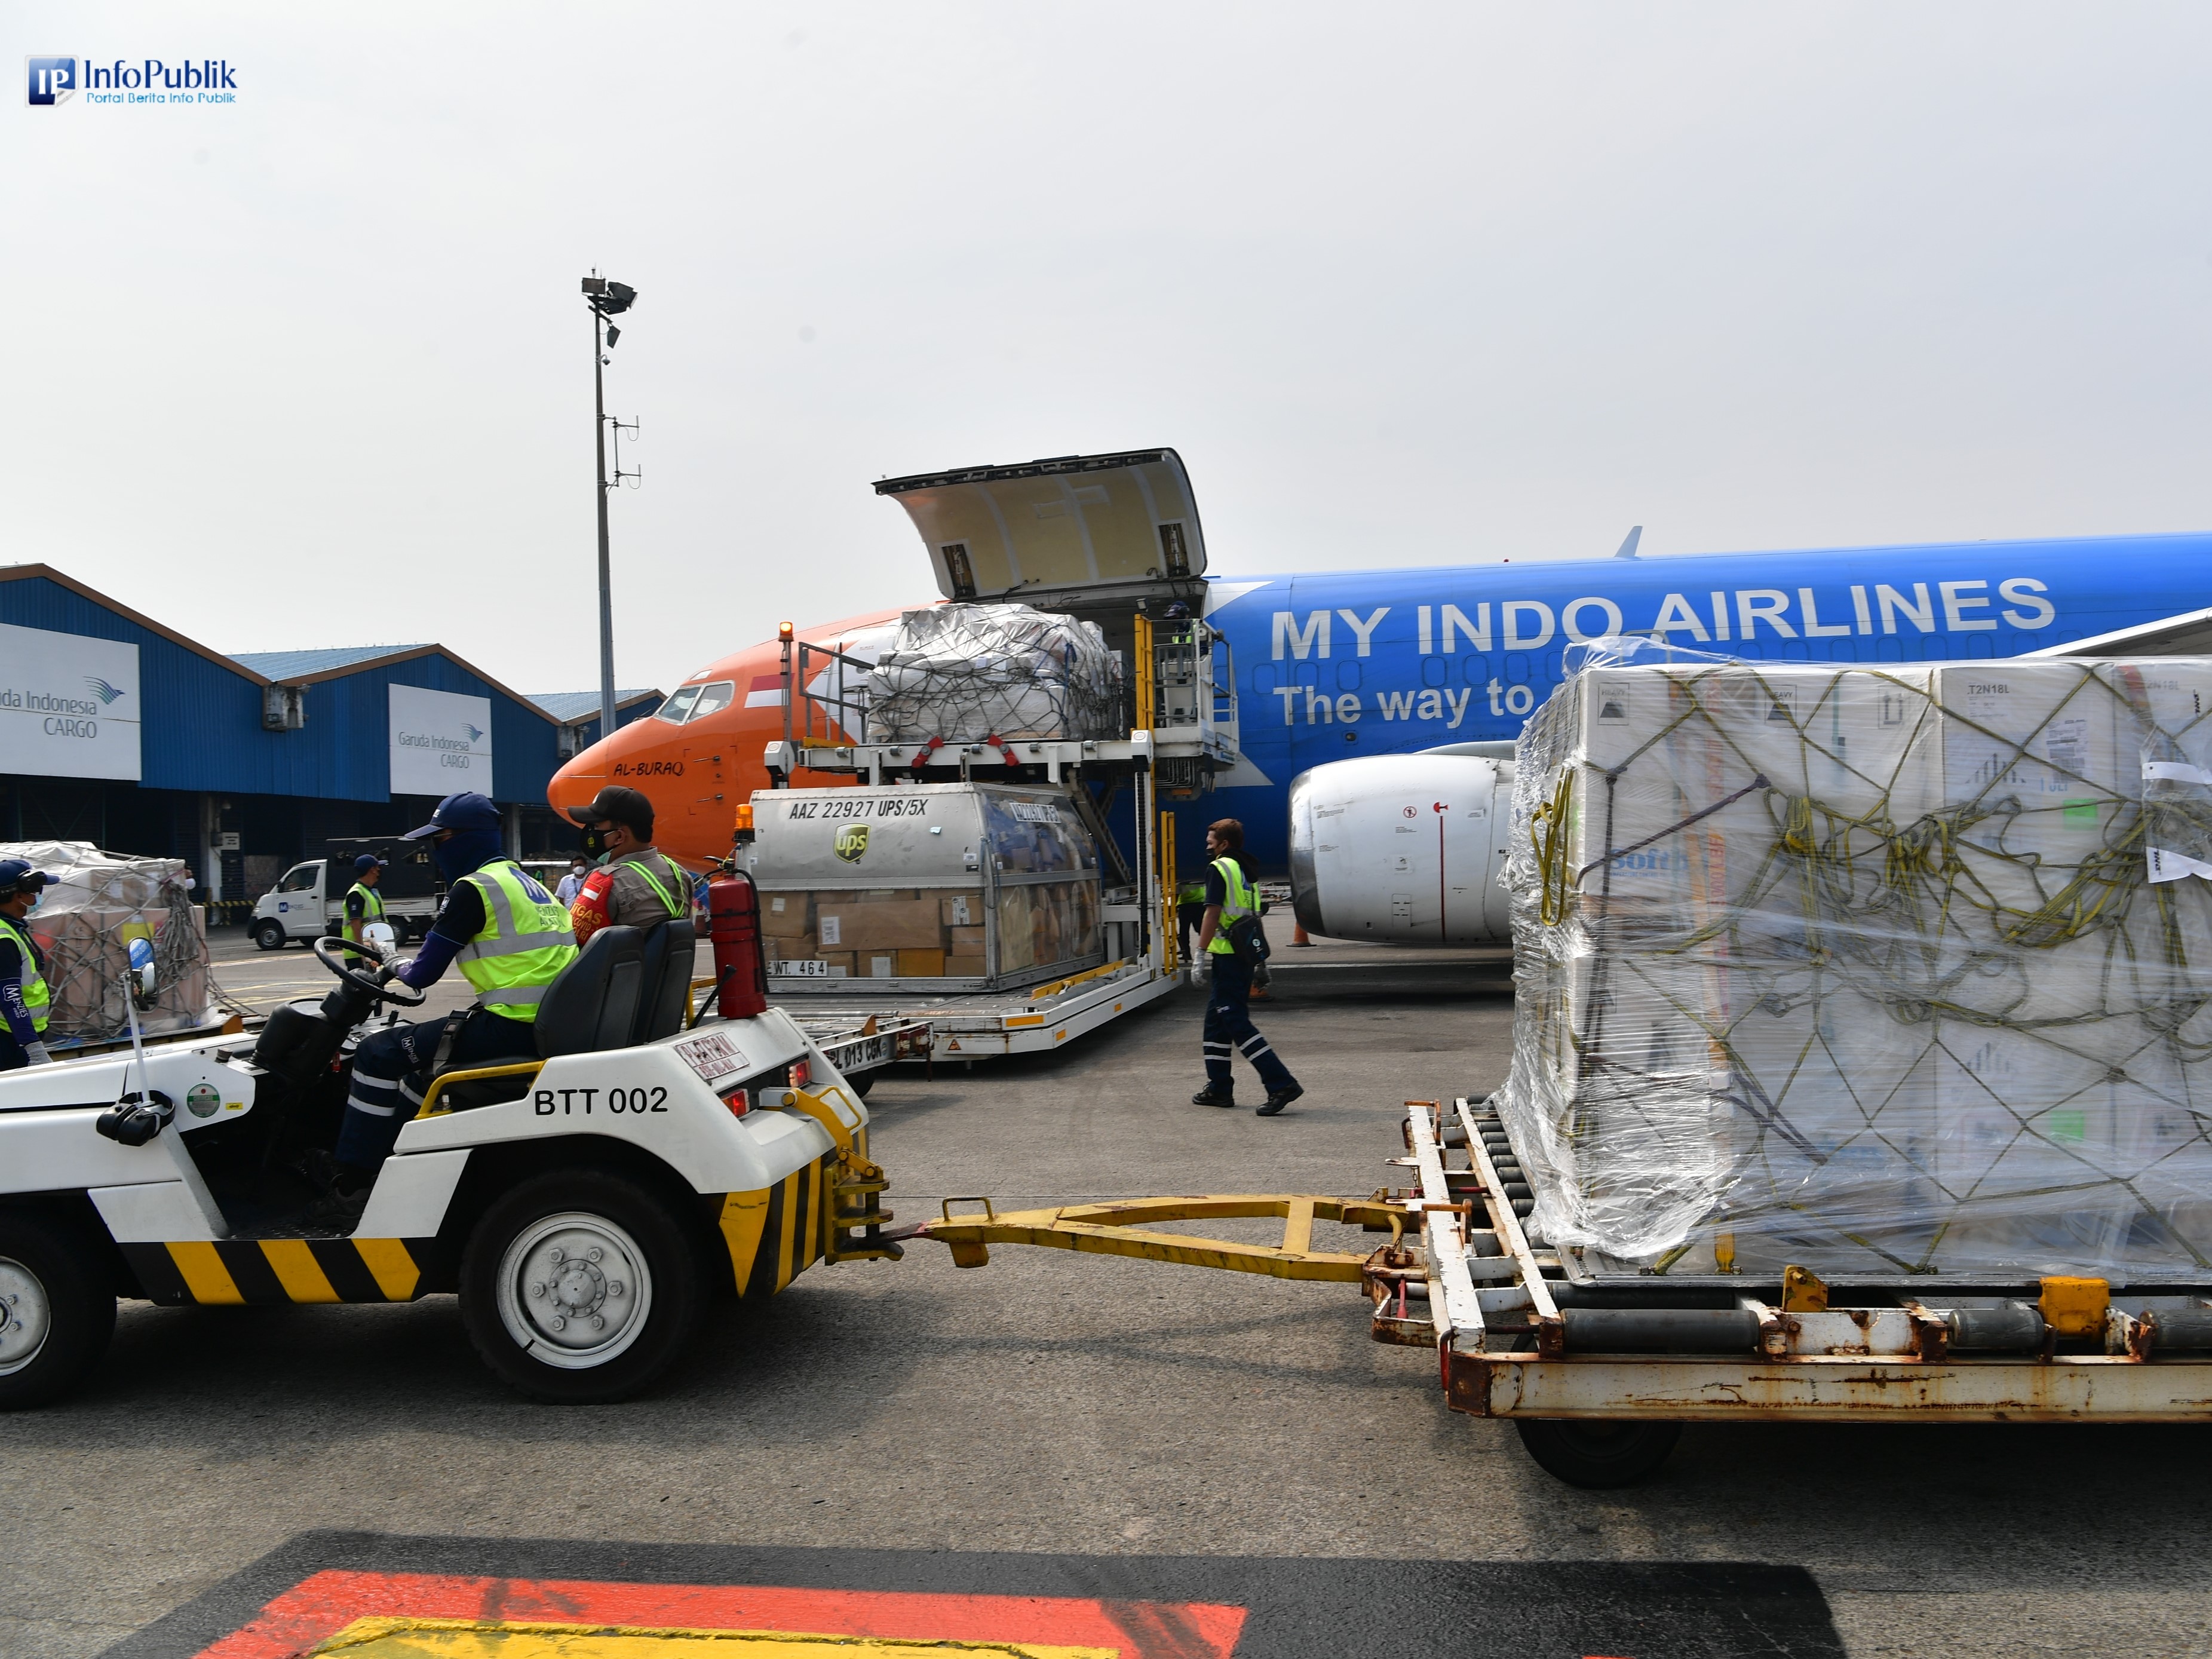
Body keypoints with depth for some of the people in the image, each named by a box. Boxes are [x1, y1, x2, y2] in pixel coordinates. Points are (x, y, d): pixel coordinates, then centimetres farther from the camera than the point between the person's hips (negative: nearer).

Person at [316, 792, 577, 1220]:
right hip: (547, 1025, 9)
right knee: (419, 1046, 29)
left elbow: (424, 974, -7)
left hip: (511, 1028, -9)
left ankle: (352, 1187, 4)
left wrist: (396, 968, 16)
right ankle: (388, 1159, 35)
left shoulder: (473, 888, -9)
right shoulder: (523, 880, 18)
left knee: (379, 1052, 0)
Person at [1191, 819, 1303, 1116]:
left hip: (1227, 957, -9)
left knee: (1236, 1022, -9)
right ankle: (1219, 1088, 20)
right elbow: (1255, 916, 20)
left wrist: (1201, 954, -14)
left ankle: (1281, 1083, -15)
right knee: (1216, 1018, 16)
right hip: (1246, 955, 9)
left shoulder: (1219, 868, -9)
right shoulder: (1246, 871, 17)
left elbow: (1213, 913, -16)